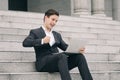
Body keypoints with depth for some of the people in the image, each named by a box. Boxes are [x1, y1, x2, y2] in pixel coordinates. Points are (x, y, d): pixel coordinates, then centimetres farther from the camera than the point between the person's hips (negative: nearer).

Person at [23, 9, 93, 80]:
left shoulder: (57, 35, 27)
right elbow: (25, 43, -9)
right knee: (62, 56, -36)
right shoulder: (35, 32, 9)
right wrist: (42, 41, -23)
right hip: (44, 63, -5)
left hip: (58, 61, 6)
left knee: (79, 56, -19)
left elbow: (66, 47, 15)